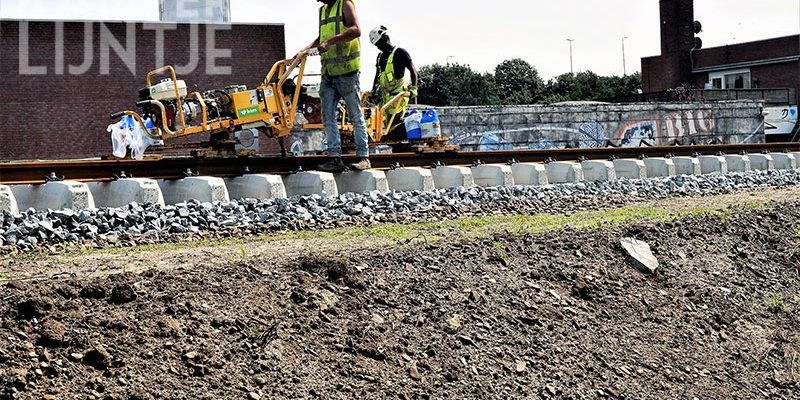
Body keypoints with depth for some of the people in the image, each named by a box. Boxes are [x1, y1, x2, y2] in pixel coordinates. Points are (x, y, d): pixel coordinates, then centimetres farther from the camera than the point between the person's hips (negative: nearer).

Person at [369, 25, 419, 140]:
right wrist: (374, 91, 16)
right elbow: (377, 77, 28)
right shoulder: (380, 57, 20)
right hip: (385, 95, 8)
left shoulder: (400, 53, -4)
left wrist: (413, 88, -14)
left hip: (398, 95, -8)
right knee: (388, 122, 4)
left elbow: (413, 71, -6)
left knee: (396, 123, -19)